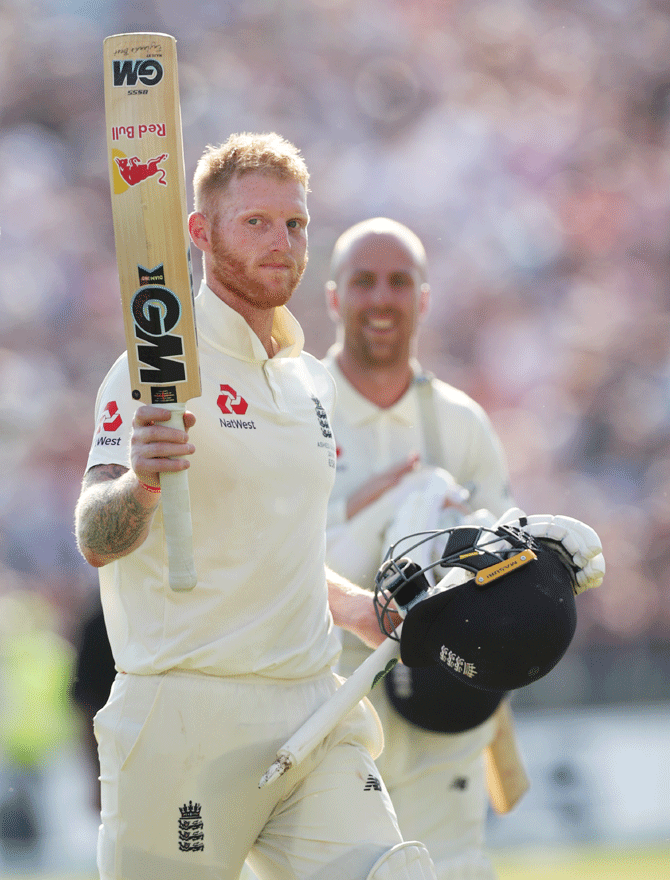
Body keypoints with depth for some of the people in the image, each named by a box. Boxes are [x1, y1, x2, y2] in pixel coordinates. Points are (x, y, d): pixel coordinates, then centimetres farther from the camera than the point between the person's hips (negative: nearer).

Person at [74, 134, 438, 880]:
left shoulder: (310, 381, 18)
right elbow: (97, 541, -20)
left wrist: (358, 611, 16)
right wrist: (139, 484, -40)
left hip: (314, 718, 6)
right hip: (184, 723, -6)